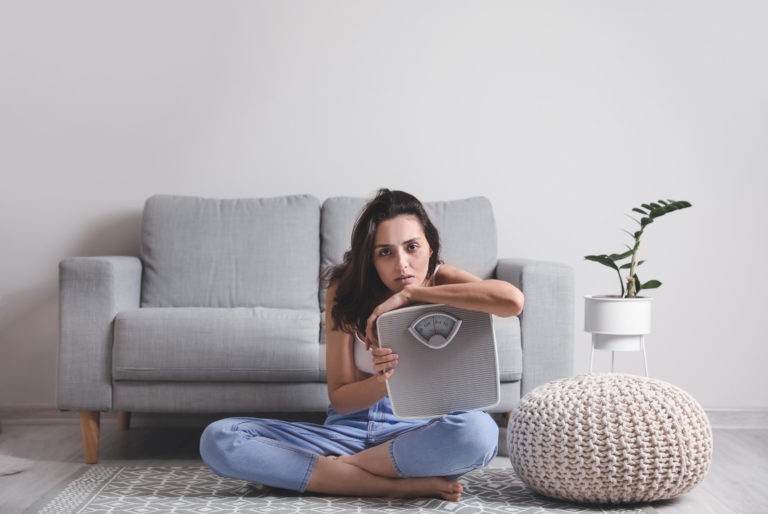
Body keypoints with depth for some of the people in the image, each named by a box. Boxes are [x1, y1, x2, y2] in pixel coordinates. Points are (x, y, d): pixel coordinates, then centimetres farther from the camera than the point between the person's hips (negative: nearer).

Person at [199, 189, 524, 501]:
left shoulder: (442, 281, -7)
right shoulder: (345, 291, -5)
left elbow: (512, 300, -31)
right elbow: (339, 398, -6)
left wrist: (410, 293, -26)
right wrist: (384, 379, -29)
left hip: (418, 430, -2)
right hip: (348, 429, 2)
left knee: (479, 430, -39)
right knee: (217, 439, -21)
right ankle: (403, 485, -25)